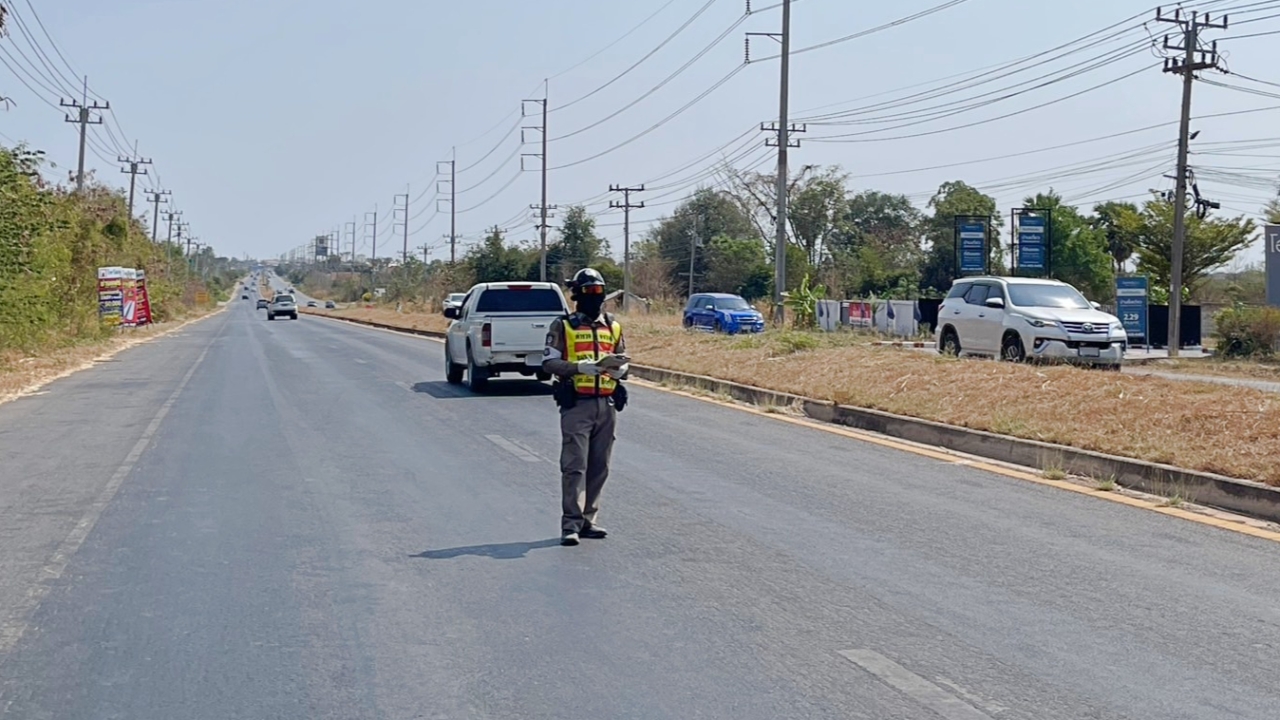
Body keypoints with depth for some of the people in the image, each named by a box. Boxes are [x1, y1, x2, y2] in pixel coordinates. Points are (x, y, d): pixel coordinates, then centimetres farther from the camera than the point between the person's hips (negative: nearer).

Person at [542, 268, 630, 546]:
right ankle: (571, 524, -8)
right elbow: (549, 362, -4)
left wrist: (619, 369, -6)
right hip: (577, 405, -4)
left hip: (607, 405, 5)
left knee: (599, 467, 7)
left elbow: (623, 361, 18)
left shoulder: (613, 327, 15)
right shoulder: (564, 326, 3)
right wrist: (578, 367, -19)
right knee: (574, 465, -8)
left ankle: (588, 520, 16)